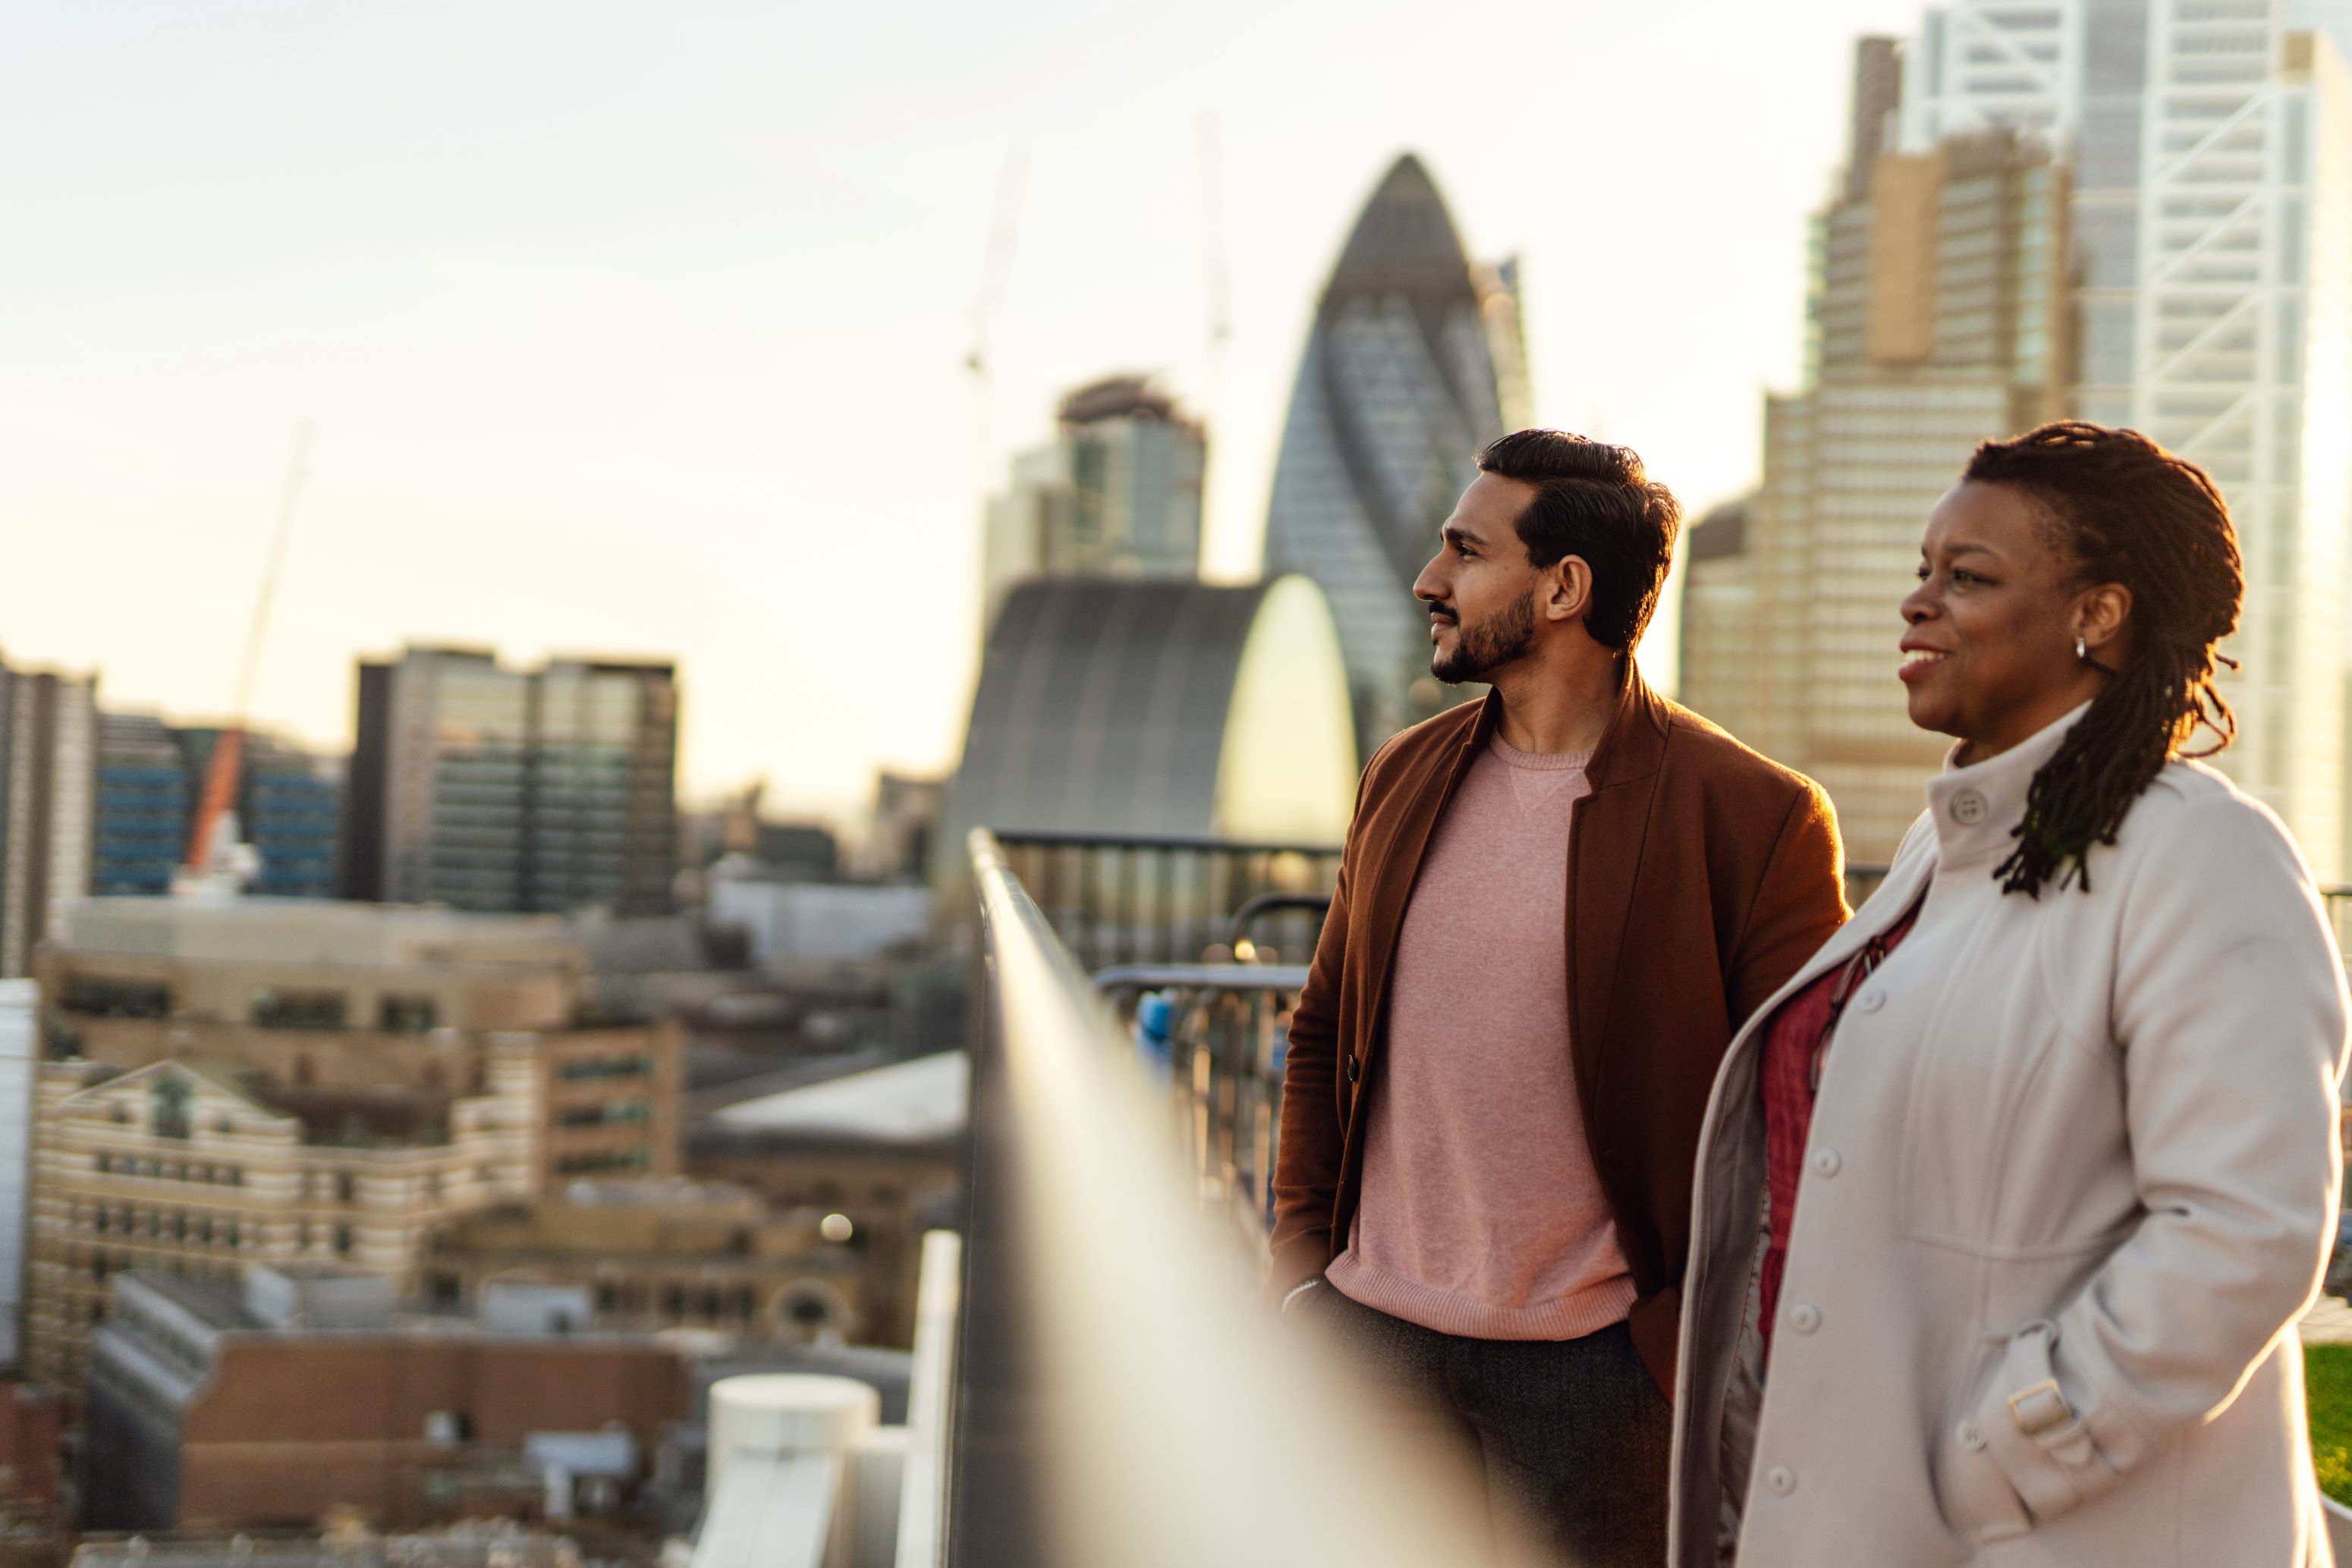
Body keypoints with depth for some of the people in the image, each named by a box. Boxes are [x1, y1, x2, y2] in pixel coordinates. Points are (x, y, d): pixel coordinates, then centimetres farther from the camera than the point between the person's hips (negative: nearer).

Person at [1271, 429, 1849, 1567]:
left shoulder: (1754, 817, -9)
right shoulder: (1404, 777, 8)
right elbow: (1323, 1031, 15)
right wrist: (1302, 1262, 7)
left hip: (1594, 1361, -4)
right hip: (1372, 1329, 5)